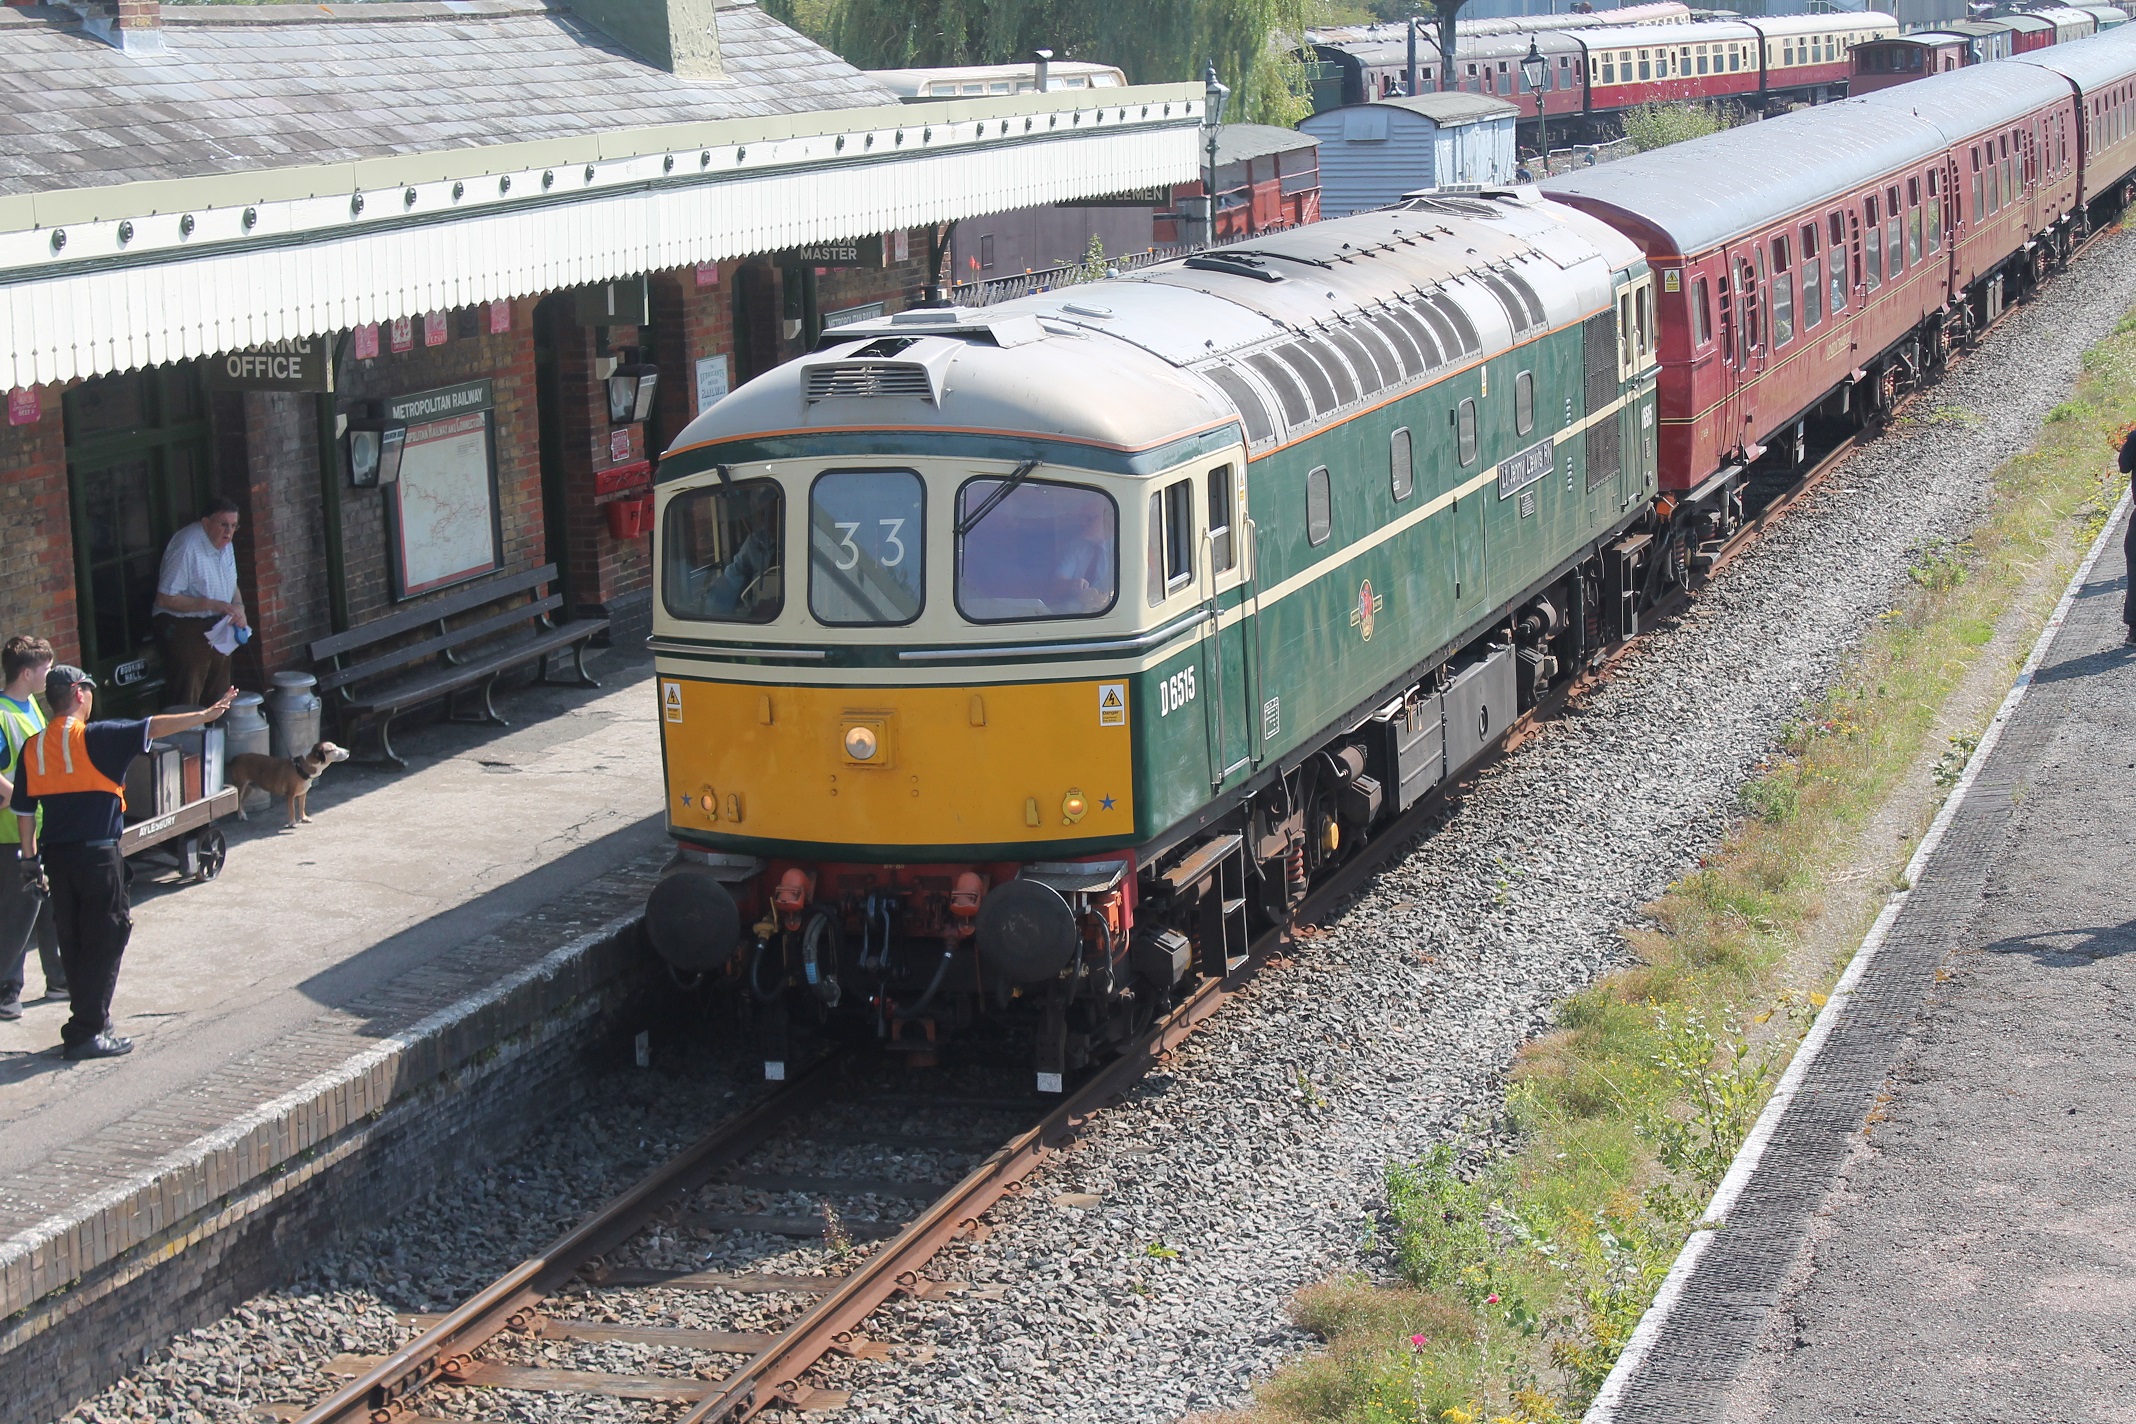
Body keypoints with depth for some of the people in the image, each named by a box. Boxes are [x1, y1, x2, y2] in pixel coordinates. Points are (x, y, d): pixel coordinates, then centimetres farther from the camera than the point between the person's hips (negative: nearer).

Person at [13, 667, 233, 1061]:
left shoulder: (33, 748, 7)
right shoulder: (95, 738, -10)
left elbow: (24, 810, 10)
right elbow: (154, 729, -16)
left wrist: (31, 859, 17)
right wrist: (205, 716, -14)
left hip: (55, 855, 6)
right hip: (97, 854, -6)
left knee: (73, 940, 15)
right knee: (106, 939, 0)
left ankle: (88, 1017, 24)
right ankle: (87, 1032, -1)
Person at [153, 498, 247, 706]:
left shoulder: (225, 544, 7)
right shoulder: (186, 546, -21)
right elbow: (165, 599, -23)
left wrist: (239, 607, -1)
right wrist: (213, 605, -25)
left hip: (218, 627, 8)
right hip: (185, 631, -8)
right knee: (186, 704, -6)